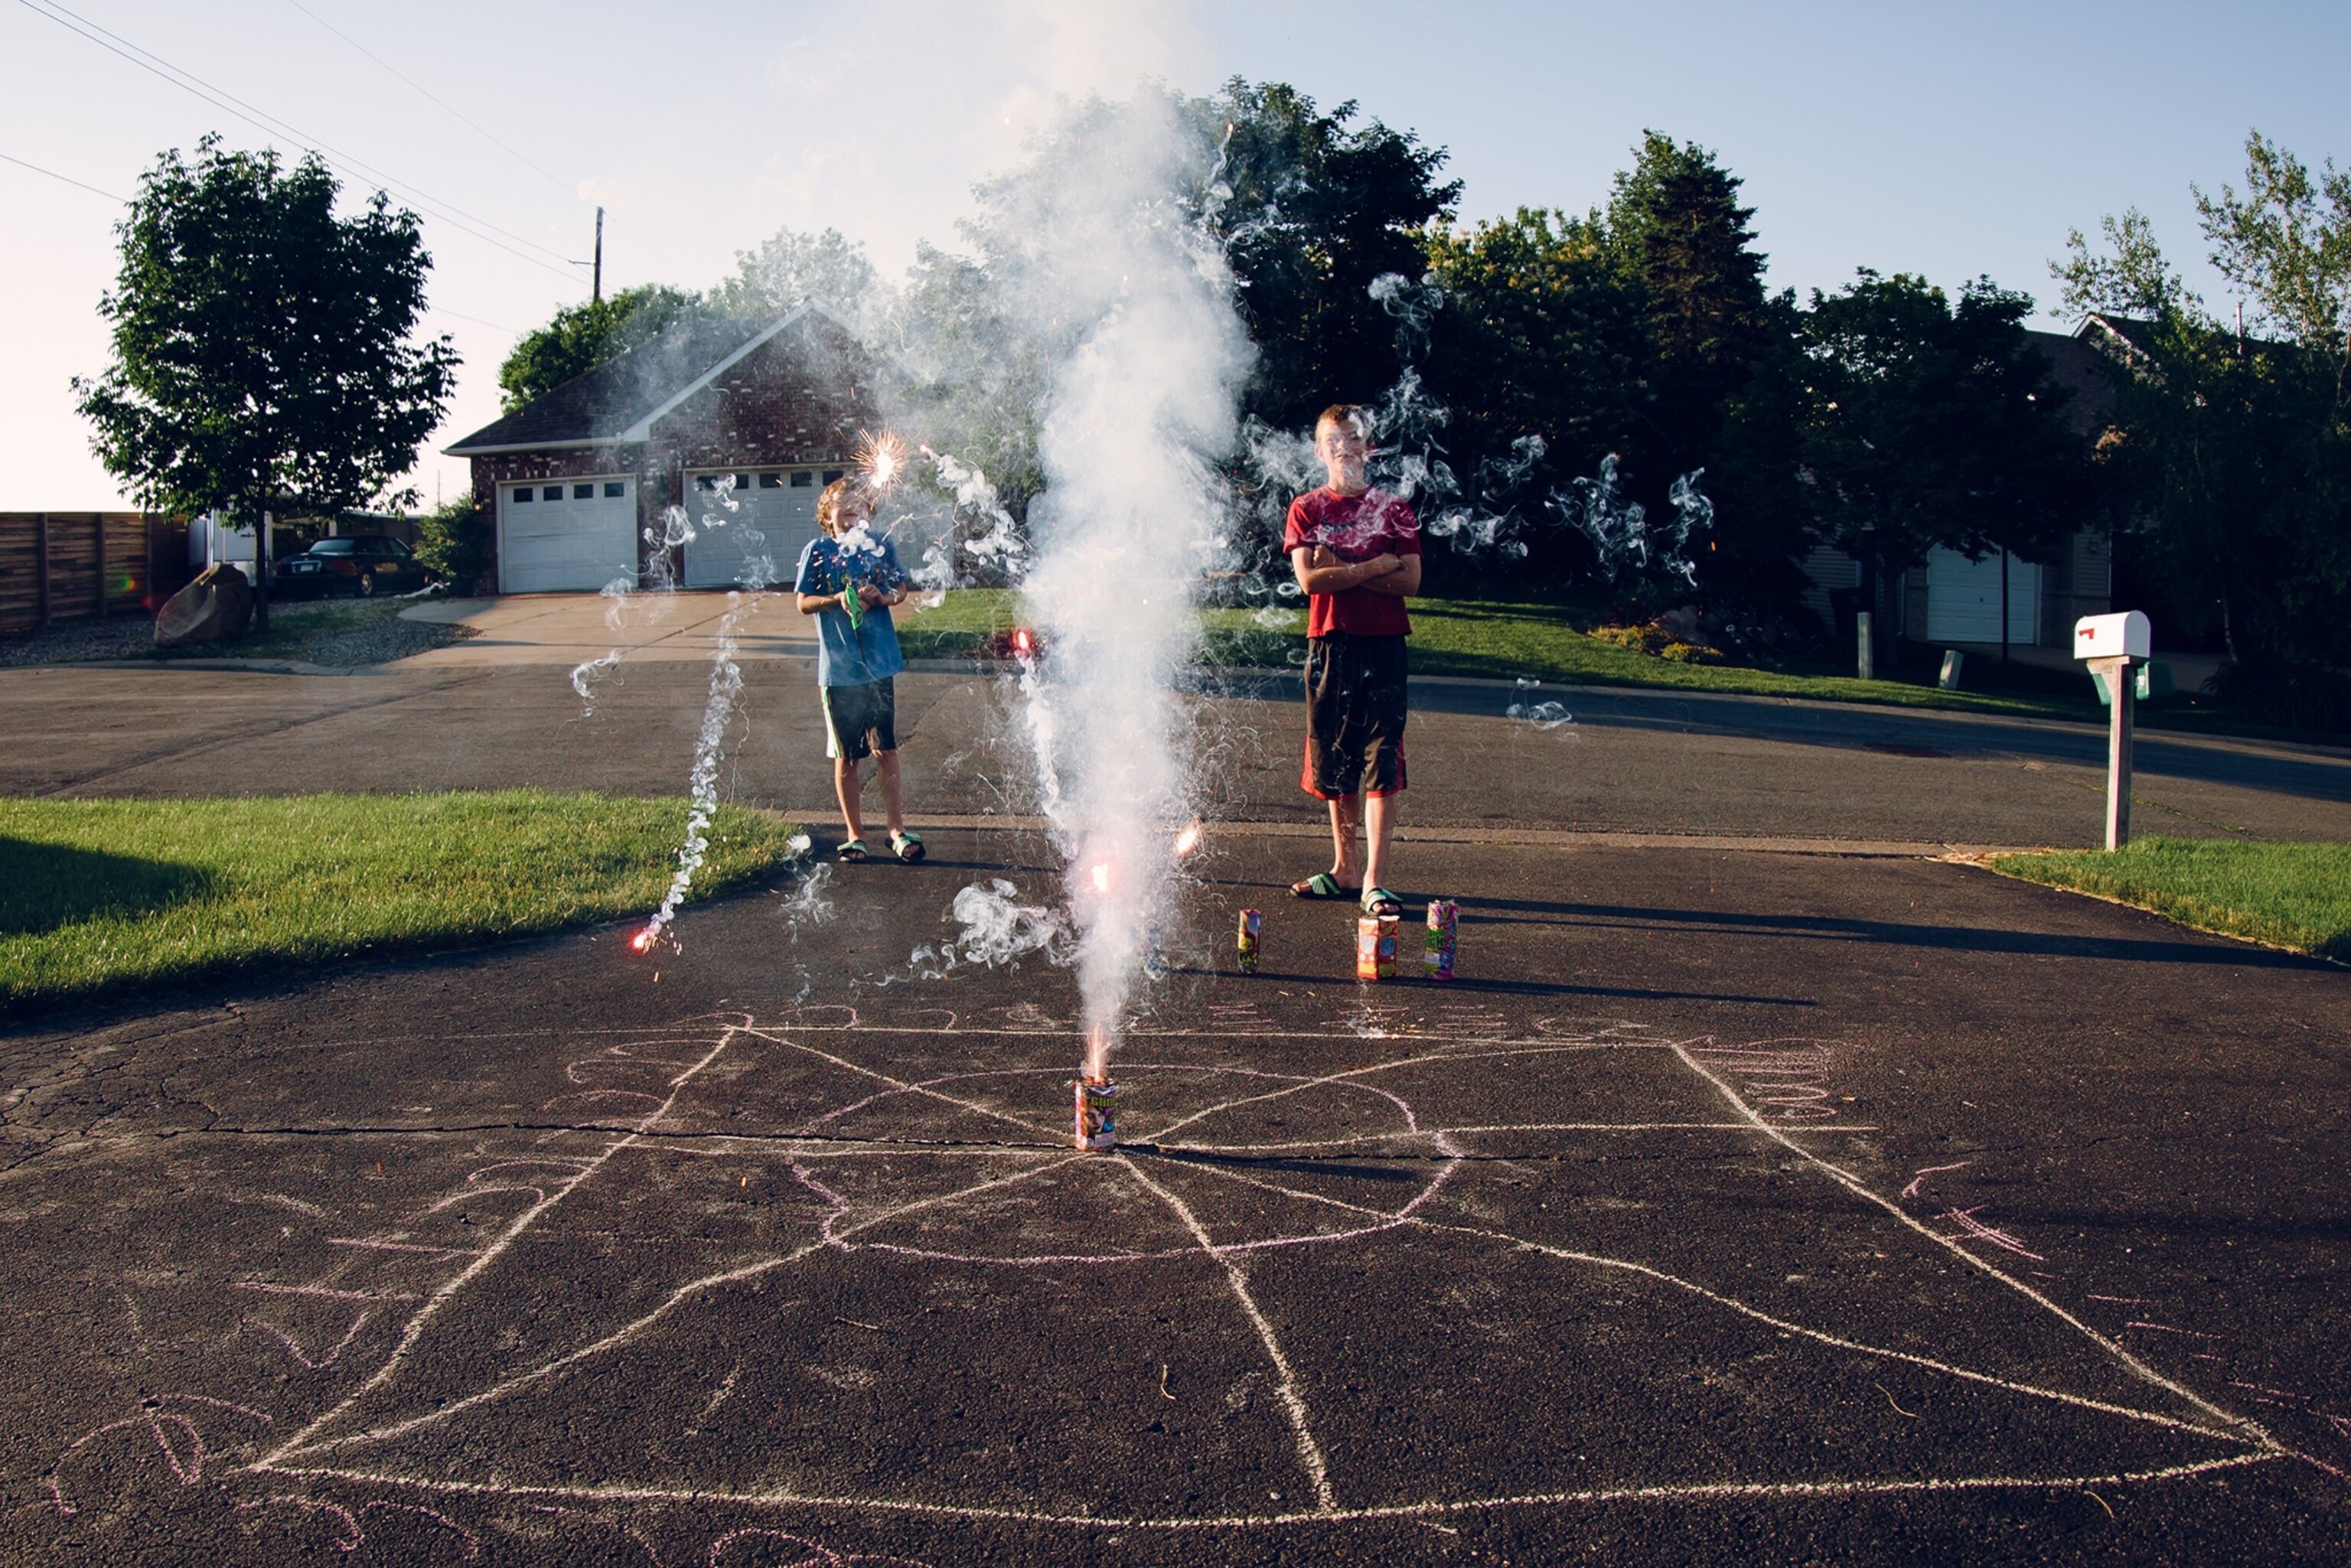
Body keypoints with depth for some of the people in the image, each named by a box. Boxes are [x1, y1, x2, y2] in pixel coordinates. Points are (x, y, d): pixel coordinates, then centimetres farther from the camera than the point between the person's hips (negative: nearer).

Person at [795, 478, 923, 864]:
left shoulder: (880, 546, 5)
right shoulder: (818, 551, 0)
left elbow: (901, 590, 10)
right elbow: (804, 603, -1)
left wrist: (882, 597, -11)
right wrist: (838, 600, -18)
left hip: (879, 662, 1)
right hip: (838, 668, -1)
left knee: (885, 749, 2)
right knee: (846, 755, 8)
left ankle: (897, 830, 10)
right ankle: (854, 834, 18)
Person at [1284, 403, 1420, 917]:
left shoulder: (1394, 508, 7)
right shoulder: (1306, 509, 8)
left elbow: (1410, 581, -4)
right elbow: (1308, 579, -6)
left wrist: (1340, 571, -8)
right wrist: (1372, 568, -8)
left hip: (1382, 645, -2)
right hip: (1329, 645, 2)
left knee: (1380, 764, -7)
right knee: (1334, 763, 8)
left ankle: (1374, 881, -7)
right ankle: (1345, 869, 20)